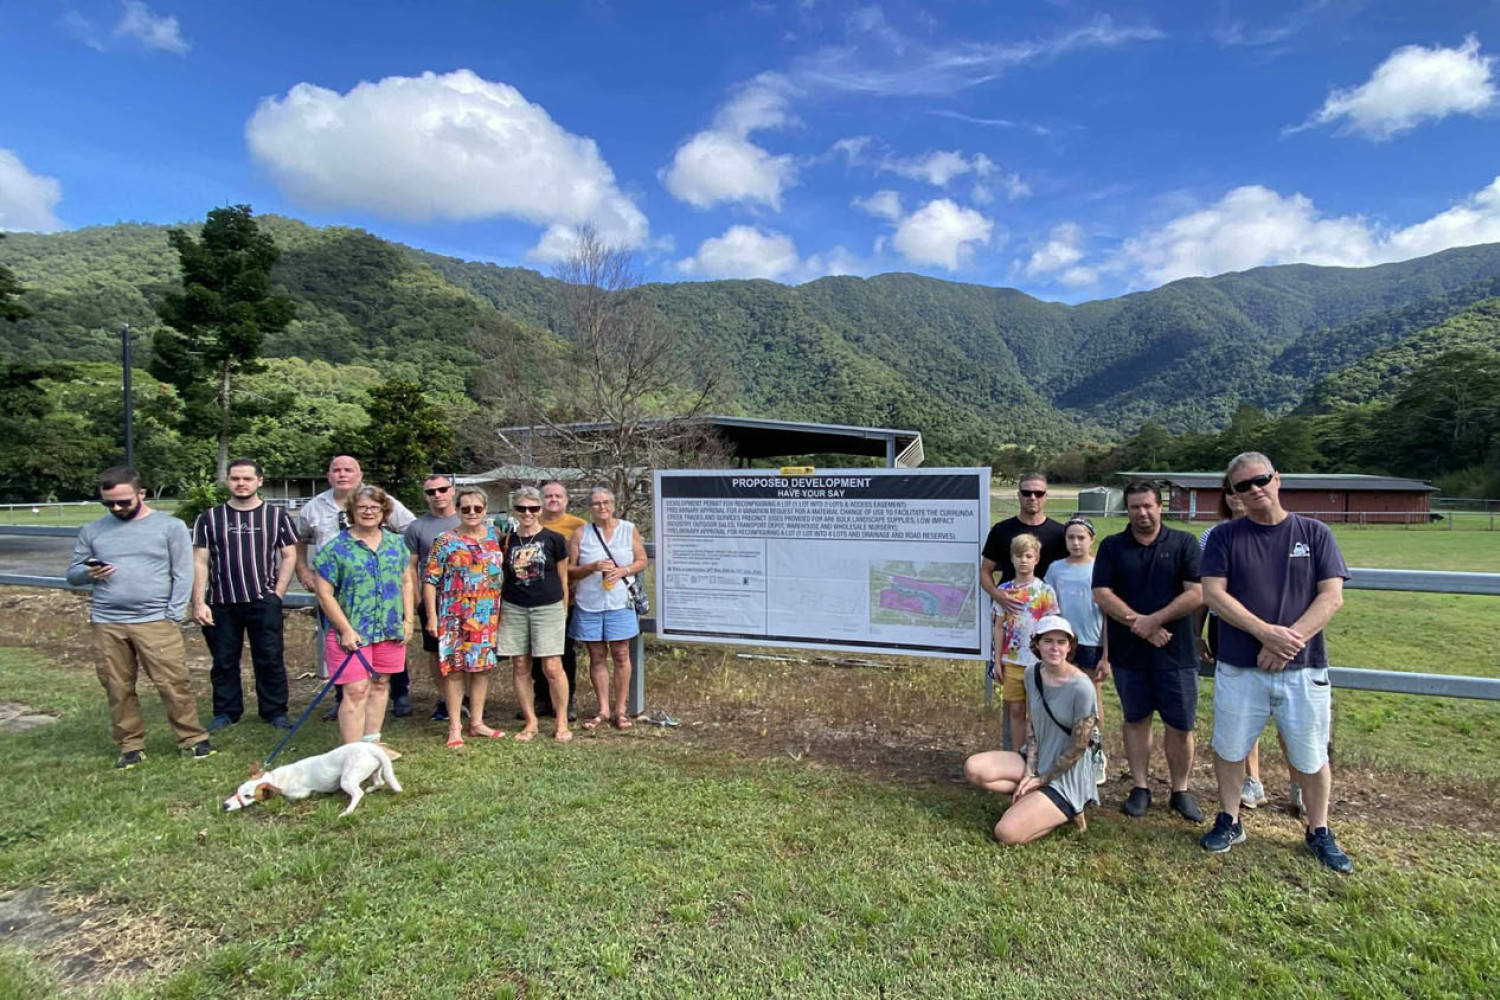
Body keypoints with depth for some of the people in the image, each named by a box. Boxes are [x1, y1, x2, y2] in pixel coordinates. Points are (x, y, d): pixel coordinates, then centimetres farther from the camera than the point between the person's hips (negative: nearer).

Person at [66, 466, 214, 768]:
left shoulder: (170, 526, 1)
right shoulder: (92, 531, 11)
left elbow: (183, 576, -1)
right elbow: (73, 574, 15)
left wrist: (173, 618, -8)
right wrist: (89, 573, -9)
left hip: (155, 622, -3)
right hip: (107, 624, 4)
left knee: (173, 684, -5)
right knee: (118, 689, 8)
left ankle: (193, 739, 7)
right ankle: (131, 746, 21)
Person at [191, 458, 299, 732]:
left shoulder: (277, 516, 4)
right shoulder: (209, 518, 6)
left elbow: (289, 556, 4)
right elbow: (199, 562, 4)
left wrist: (277, 594, -4)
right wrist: (199, 602, -3)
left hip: (263, 601, -1)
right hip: (220, 604, 2)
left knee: (270, 659, 3)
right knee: (223, 661, 11)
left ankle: (275, 710, 14)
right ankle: (225, 712, 25)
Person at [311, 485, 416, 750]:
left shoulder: (395, 543, 9)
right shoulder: (335, 547, -5)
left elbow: (407, 582, 14)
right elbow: (324, 593, -6)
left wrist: (408, 619, 6)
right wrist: (345, 630, -11)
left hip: (390, 630, 5)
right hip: (353, 633, -4)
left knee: (380, 685, 13)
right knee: (356, 691, -6)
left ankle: (372, 742, 27)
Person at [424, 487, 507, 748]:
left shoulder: (495, 536, 6)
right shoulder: (445, 541, -4)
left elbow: (505, 571, 13)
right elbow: (430, 580, -5)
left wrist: (503, 610, 8)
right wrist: (431, 616, -9)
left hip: (489, 616, 4)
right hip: (455, 615, -4)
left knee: (483, 666, 10)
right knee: (455, 667, 1)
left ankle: (477, 722, 22)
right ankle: (454, 727, 12)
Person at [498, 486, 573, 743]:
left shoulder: (554, 539, -2)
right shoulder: (507, 541, 6)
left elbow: (563, 578, 4)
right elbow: (503, 577, 13)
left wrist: (563, 610, 4)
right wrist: (499, 610, 10)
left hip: (548, 608, -3)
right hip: (514, 610, 3)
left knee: (552, 667, -6)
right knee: (520, 667, 7)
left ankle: (562, 722, 10)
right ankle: (530, 722, 21)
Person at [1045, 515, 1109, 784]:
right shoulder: (1056, 568, 3)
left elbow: (1108, 614, -3)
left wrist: (1106, 655, -5)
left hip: (1092, 644, -2)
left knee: (1093, 702, 10)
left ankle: (1096, 756, 26)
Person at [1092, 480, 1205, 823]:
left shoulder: (1184, 543, 0)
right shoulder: (1111, 547, 4)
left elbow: (1196, 593, -8)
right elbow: (1102, 594, -4)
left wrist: (1153, 620, -15)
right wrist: (1138, 623, -15)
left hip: (1176, 653, -1)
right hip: (1128, 652, 1)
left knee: (1180, 726, 5)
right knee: (1136, 719, 11)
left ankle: (1180, 791, 22)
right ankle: (1140, 788, 23)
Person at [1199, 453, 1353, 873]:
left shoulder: (1315, 533, 2)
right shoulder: (1225, 536, 1)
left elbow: (1332, 597, -4)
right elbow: (1214, 593, -7)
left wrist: (1289, 640, -16)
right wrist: (1267, 632, -18)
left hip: (1304, 668, 0)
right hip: (1238, 668, 0)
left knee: (1311, 756, 10)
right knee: (1229, 748, 10)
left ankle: (1319, 833, 31)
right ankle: (1229, 822, 28)